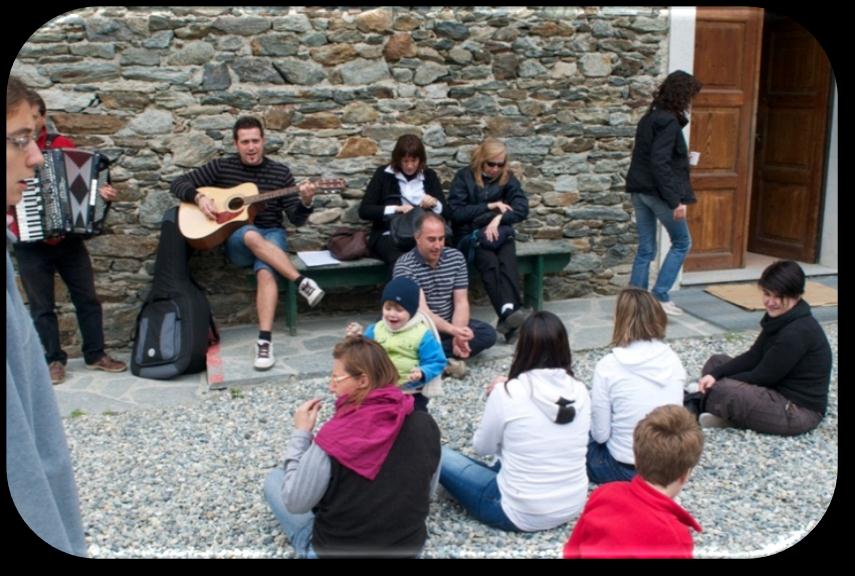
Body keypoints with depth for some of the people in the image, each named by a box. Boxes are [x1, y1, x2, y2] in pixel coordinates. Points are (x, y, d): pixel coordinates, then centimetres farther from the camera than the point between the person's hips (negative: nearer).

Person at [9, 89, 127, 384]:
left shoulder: (64, 145, 4)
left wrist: (101, 191, -8)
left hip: (69, 239, 2)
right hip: (31, 243, -2)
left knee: (87, 298, 7)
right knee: (41, 306, 6)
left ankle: (96, 354, 19)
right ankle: (53, 360, 18)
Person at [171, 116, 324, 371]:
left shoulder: (280, 172, 6)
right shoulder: (221, 166, 6)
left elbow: (296, 219, 3)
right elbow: (178, 184, 7)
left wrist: (306, 202, -19)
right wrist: (199, 197, -13)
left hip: (272, 235, 0)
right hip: (236, 238, 0)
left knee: (265, 271, -36)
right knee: (252, 235, -39)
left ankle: (265, 340, -44)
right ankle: (302, 282, -40)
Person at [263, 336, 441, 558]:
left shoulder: (334, 436, -27)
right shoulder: (426, 425, -13)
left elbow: (295, 503, -14)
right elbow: (426, 491, 2)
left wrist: (301, 433, -9)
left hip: (337, 550, -5)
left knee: (274, 478, 16)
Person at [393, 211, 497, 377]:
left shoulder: (456, 257, -3)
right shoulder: (404, 266, -18)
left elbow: (461, 303, -6)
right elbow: (422, 311, -27)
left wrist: (458, 334, -25)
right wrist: (453, 330, -43)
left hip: (450, 323, 5)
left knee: (488, 333, -19)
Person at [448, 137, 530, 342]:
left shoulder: (507, 178, 7)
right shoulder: (464, 177, -1)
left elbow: (522, 208, -3)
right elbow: (456, 212, -10)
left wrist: (499, 218, -21)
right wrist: (491, 206, -13)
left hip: (499, 234, 3)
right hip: (470, 234, -2)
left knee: (508, 263, -32)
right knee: (490, 262, -34)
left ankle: (509, 313, -48)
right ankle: (508, 314, -50)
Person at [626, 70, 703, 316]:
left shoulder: (650, 117, 13)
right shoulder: (669, 121, -14)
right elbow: (660, 163, -22)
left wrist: (683, 159, 22)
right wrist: (675, 200, -22)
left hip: (640, 190, 8)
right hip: (658, 191, -8)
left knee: (645, 249, 11)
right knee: (682, 242, 8)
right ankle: (660, 296, 5)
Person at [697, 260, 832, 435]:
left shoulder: (798, 333, -25)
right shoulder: (780, 318, 4)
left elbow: (763, 376, -22)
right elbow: (752, 358, 3)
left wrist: (719, 382, -11)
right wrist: (715, 375, -11)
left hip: (798, 411, -10)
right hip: (779, 391, 10)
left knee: (722, 391, -26)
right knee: (716, 362, 10)